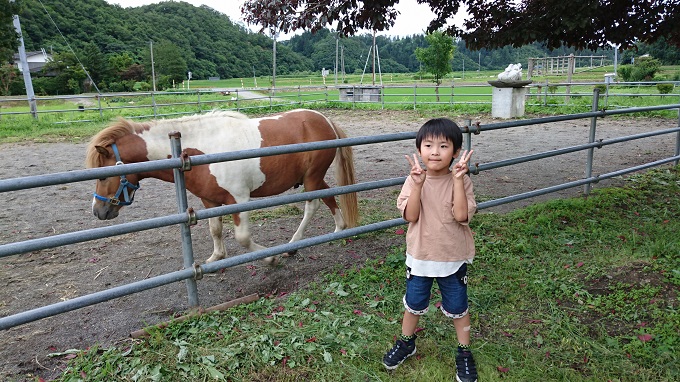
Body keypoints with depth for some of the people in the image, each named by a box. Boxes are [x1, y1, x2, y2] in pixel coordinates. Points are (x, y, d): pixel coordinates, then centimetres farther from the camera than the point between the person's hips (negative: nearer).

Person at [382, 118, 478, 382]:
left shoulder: (460, 181, -13)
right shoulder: (414, 180, -9)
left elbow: (462, 216, -25)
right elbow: (410, 216, -18)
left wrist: (457, 179, -30)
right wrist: (418, 184, -29)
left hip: (453, 258, -1)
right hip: (419, 256, 1)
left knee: (457, 307, 14)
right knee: (413, 304, 18)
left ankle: (464, 353, 37)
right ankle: (406, 343, 43)